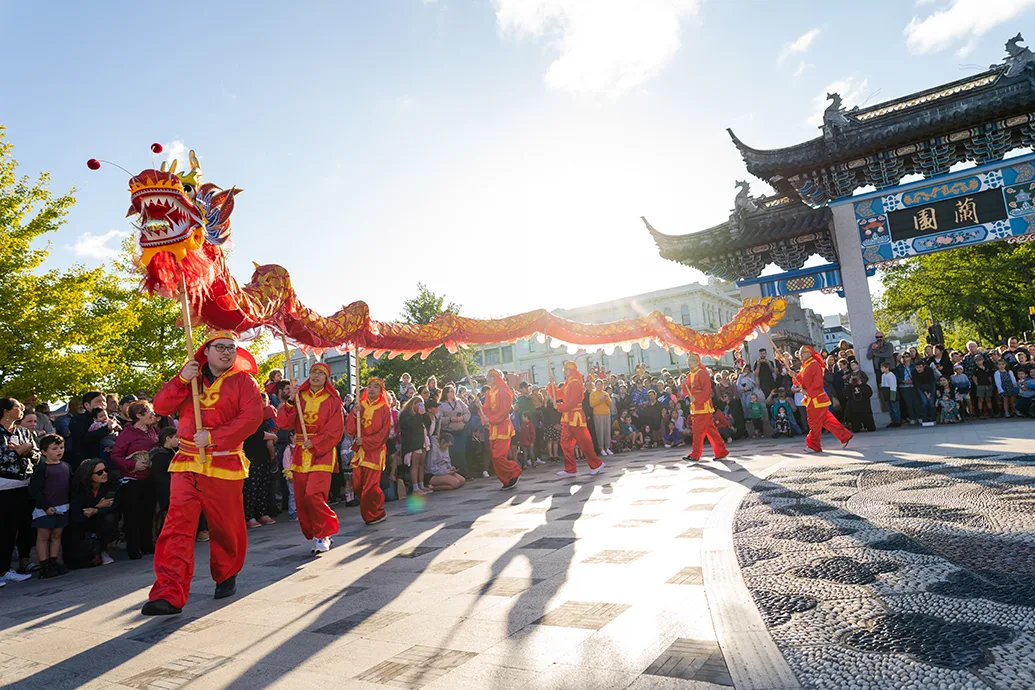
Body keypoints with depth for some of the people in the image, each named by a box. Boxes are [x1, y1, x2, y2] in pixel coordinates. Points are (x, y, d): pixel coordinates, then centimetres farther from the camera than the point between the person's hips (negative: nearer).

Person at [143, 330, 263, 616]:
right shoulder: (190, 376, 11)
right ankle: (170, 595, -4)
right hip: (187, 464, 2)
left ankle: (226, 577, 33)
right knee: (177, 527, -6)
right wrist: (181, 379, -12)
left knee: (226, 528, 10)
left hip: (224, 466, -2)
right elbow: (160, 406, 3)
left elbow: (251, 417, -13)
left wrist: (212, 437, -19)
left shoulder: (243, 380, 0)